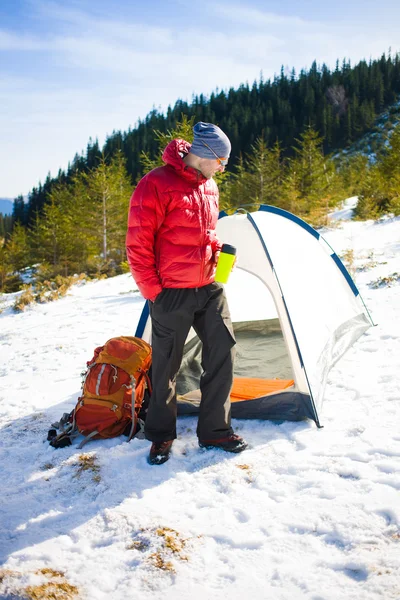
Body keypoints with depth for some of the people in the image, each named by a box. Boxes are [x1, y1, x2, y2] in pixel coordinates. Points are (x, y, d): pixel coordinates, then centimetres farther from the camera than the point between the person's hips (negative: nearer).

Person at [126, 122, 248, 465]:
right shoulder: (157, 185, -15)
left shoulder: (210, 187, 10)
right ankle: (161, 435, 24)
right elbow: (138, 244, -14)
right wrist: (153, 291, -13)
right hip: (171, 293, -6)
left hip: (208, 288, 7)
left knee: (222, 350, 3)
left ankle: (215, 430, 18)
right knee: (166, 365, 5)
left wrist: (216, 254, 9)